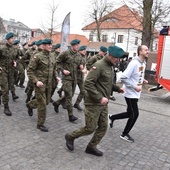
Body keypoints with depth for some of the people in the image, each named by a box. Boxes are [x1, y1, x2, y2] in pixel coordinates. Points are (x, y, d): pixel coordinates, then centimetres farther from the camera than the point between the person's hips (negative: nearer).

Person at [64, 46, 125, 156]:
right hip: (94, 103, -9)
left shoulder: (109, 67, 12)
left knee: (103, 127, 11)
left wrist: (117, 88, 8)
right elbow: (88, 84, -24)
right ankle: (70, 137, 24)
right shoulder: (99, 65, -17)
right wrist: (99, 98, -24)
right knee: (90, 128, 1)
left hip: (104, 104, 9)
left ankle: (92, 147, 28)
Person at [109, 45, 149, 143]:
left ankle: (112, 117, 36)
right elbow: (124, 78, -25)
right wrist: (135, 87, -22)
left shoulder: (143, 63, 9)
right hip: (130, 93, -9)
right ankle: (125, 134, 17)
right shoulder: (134, 63, -20)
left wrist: (143, 80, 2)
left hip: (136, 93, 9)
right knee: (135, 114, -1)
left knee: (130, 113, 15)